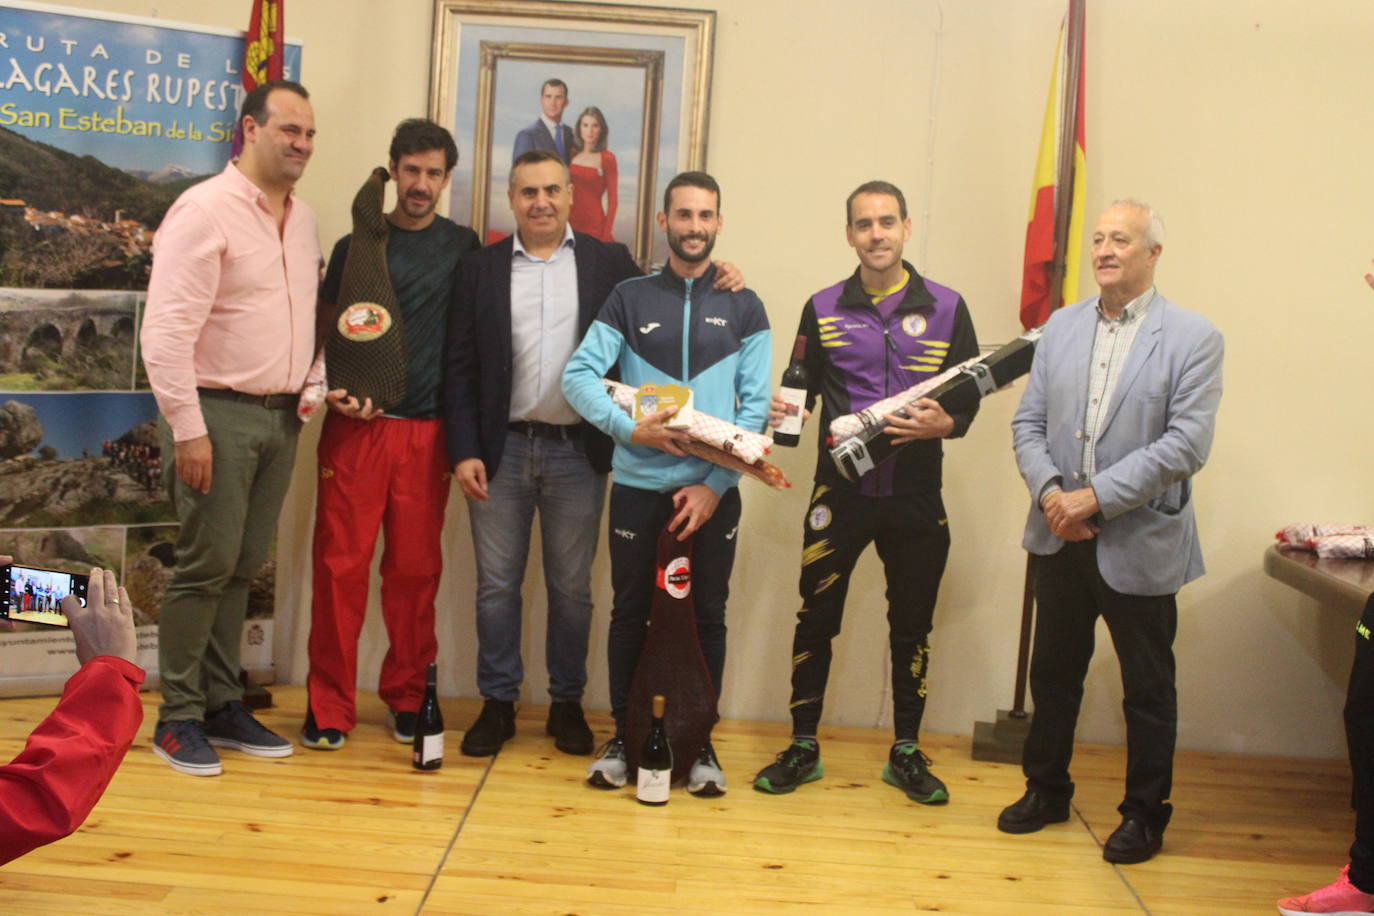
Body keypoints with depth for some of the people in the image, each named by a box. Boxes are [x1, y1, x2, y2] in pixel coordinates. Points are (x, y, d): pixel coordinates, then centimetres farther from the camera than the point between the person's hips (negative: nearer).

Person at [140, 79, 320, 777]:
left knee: (242, 568, 11)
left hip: (281, 415, 7)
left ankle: (222, 704, 21)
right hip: (218, 411, -6)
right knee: (206, 564, -4)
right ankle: (178, 718, 9)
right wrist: (187, 429, -17)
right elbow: (166, 331, -15)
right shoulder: (205, 209, -9)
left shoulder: (303, 219, 13)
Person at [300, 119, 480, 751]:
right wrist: (330, 389, -6)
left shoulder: (463, 248, 9)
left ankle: (407, 697, 20)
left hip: (426, 431, 0)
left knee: (416, 568, 5)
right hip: (355, 427, 0)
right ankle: (330, 706, 9)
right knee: (341, 564, -2)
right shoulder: (356, 246, 9)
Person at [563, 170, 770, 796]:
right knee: (630, 612, 8)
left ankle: (699, 743, 21)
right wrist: (631, 428, -18)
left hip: (713, 492, 0)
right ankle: (622, 737, 22)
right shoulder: (630, 300, 5)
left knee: (708, 616, 8)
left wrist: (715, 484, -10)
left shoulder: (742, 307, 5)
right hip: (638, 486, 0)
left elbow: (755, 407, -1)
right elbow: (578, 376, -4)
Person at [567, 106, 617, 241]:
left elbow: (613, 200, -3)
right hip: (569, 221, 4)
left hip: (594, 224, -4)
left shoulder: (607, 158, -3)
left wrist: (607, 233, -9)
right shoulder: (572, 154, 8)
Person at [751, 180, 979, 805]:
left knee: (912, 625, 10)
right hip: (840, 489, 0)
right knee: (816, 617, 4)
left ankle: (906, 752, 25)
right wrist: (782, 413, -11)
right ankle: (803, 746, 20)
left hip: (916, 493, 0)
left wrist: (944, 424, -15)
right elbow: (803, 389, 11)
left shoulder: (945, 308, 2)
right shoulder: (823, 309, 4)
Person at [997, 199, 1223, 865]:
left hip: (1140, 543, -4)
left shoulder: (1193, 339, -7)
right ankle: (1046, 790, 35)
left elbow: (1187, 444, -16)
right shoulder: (1061, 327, 7)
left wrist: (1096, 496, -20)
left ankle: (1145, 813, 27)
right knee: (1053, 672, 17)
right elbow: (1028, 423, 6)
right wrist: (1048, 491, -12)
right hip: (1059, 537, 4)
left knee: (1147, 687, 10)